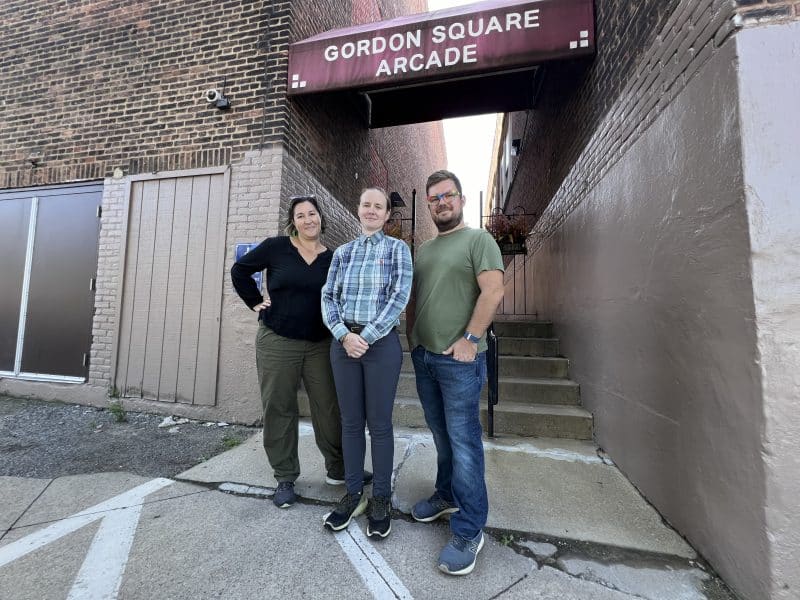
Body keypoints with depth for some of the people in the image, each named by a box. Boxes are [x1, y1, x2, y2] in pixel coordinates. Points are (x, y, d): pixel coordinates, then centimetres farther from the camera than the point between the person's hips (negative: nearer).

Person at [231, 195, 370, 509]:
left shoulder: (332, 258, 5)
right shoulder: (275, 247, -1)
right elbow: (239, 270, 9)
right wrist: (256, 302, 2)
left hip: (320, 344, 1)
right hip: (277, 342, -1)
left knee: (328, 408, 5)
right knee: (278, 410, 7)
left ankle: (337, 468, 28)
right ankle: (285, 478, 26)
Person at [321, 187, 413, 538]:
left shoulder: (397, 248, 3)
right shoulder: (342, 252, 13)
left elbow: (399, 296, -8)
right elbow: (328, 297, 6)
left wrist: (367, 337, -13)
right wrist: (344, 335, -10)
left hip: (381, 343, -3)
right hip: (343, 342, 4)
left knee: (379, 424, 5)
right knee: (350, 422, 11)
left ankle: (381, 499, 24)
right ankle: (353, 494, 29)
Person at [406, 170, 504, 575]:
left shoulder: (478, 239, -3)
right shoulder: (423, 249, 17)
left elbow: (493, 290, -14)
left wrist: (470, 338, -18)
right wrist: (411, 338, 13)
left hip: (459, 359, -6)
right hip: (423, 357, 7)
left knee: (463, 441, -1)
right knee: (441, 437, 17)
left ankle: (469, 531, 13)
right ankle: (447, 496, 35)